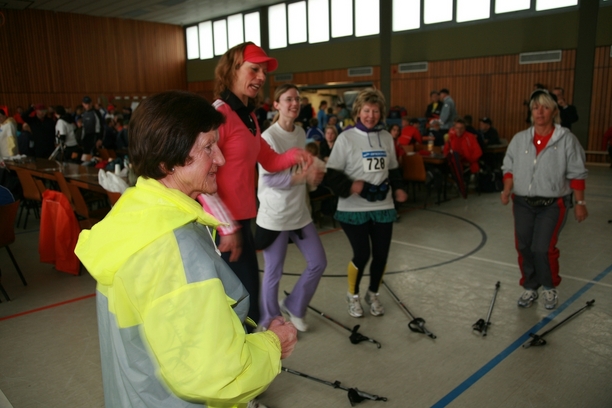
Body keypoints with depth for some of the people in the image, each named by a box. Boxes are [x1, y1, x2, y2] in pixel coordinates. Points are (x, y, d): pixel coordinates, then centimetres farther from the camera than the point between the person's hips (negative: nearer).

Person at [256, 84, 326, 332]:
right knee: (273, 273, 6)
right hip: (274, 216, -7)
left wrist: (315, 176, -5)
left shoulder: (301, 133, 7)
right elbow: (268, 179, -21)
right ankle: (269, 323, 29)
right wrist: (304, 175, -27)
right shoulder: (269, 137, -15)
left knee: (318, 263, 12)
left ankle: (293, 307, 34)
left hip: (300, 213, 7)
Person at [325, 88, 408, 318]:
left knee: (381, 254, 7)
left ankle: (373, 294, 34)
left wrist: (398, 187, 3)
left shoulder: (386, 137, 7)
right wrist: (349, 186, -22)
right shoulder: (346, 137, -7)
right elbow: (331, 173, -8)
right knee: (362, 254, -2)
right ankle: (353, 295, 26)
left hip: (383, 206, 4)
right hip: (354, 208, -4)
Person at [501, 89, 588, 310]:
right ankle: (530, 287, 28)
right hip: (523, 203, 4)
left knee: (543, 249, -9)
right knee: (524, 248, 7)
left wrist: (580, 203, -2)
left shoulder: (567, 139, -6)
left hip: (553, 204, -3)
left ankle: (549, 287, 19)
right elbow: (509, 168, 7)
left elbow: (576, 174, -2)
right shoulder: (519, 139, 4)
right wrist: (507, 190, -9)